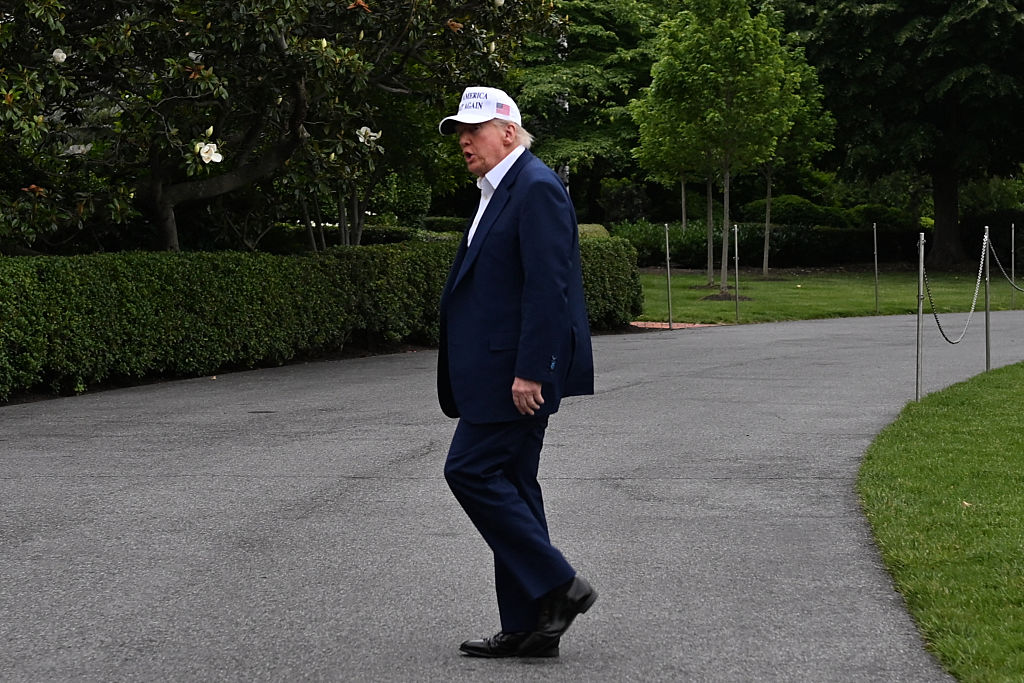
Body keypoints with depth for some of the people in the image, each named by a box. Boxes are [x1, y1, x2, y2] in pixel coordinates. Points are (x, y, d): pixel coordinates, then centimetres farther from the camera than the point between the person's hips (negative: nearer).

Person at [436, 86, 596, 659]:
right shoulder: (500, 190, 19)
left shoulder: (536, 187, -13)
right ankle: (529, 627, 13)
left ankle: (556, 585, -5)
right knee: (509, 484, 9)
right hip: (500, 369, 10)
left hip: (520, 368, -10)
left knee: (471, 470, -11)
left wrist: (529, 371, -23)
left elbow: (547, 287, -20)